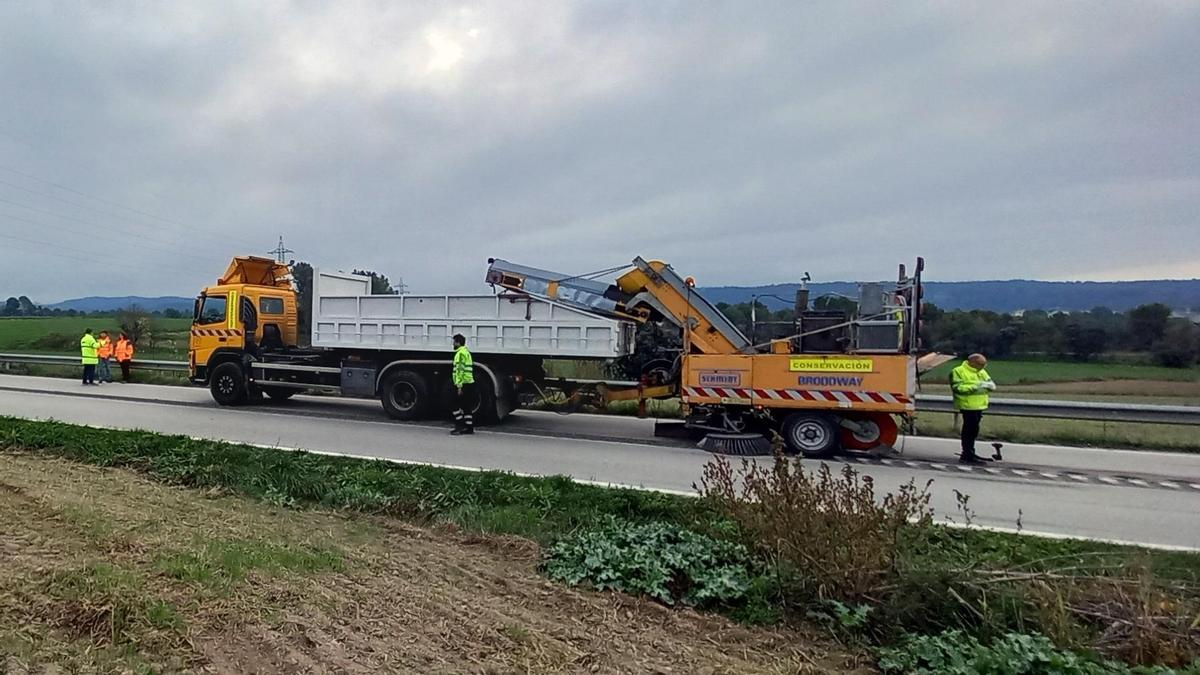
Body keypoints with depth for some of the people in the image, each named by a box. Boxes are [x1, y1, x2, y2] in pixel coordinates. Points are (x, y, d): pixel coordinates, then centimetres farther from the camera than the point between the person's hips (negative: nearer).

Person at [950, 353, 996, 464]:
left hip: (979, 405, 9)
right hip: (968, 405, -9)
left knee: (972, 430, 15)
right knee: (970, 430, -10)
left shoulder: (982, 372, 17)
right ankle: (968, 456, -6)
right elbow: (957, 388, -19)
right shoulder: (958, 371, -10)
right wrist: (975, 386, -24)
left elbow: (992, 385, 16)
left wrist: (989, 385, -9)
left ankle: (968, 454, 25)